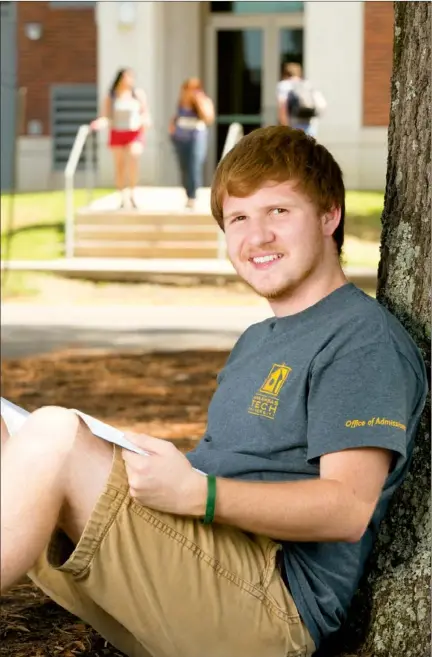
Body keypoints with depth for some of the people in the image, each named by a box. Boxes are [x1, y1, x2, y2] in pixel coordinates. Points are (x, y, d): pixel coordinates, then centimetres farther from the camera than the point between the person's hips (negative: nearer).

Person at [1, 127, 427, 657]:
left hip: (276, 607, -9)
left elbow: (349, 508, -14)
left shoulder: (366, 338, -4)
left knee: (54, 432, -26)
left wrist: (196, 493, -23)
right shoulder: (255, 341, 27)